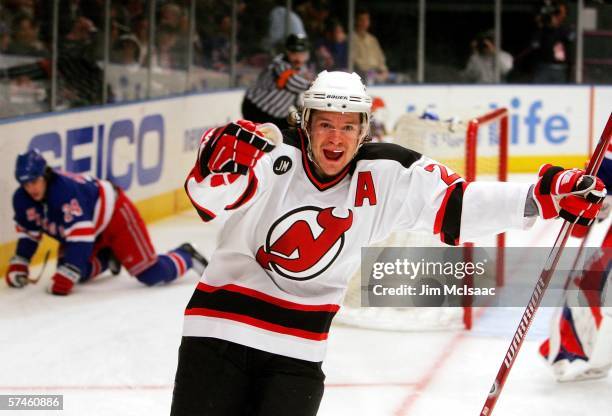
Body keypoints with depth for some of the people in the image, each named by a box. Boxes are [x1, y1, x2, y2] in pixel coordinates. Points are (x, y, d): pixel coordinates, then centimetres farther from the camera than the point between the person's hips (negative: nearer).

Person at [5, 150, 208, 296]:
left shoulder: (65, 190, -39)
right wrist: (18, 266, -4)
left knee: (152, 274, -14)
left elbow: (80, 234, -41)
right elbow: (28, 233, 4)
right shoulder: (22, 200, -14)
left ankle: (185, 257, 16)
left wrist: (65, 277, -42)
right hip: (89, 231, 8)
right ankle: (106, 258, 22)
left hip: (113, 214, -8)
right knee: (79, 272, -8)